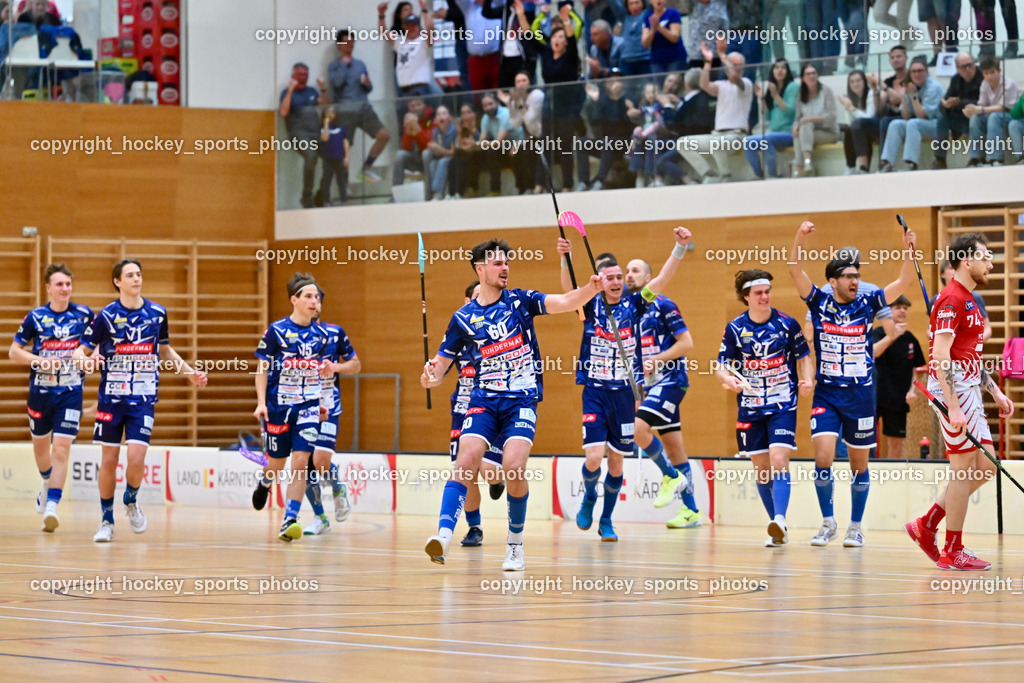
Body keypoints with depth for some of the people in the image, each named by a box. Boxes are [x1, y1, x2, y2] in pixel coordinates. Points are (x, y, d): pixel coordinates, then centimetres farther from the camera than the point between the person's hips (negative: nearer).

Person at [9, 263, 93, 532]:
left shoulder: (83, 315, -2)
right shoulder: (35, 317, -4)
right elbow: (13, 352, -1)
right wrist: (40, 360, -17)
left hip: (70, 392, -1)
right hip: (40, 391, 1)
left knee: (61, 449, -13)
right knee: (40, 446, 18)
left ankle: (51, 507, -16)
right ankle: (47, 484, 49)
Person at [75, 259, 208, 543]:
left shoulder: (157, 313, 3)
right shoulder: (106, 315, -5)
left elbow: (165, 351, 20)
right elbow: (80, 350, -4)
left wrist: (190, 373, 17)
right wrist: (84, 360, -26)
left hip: (143, 400, 1)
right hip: (111, 398, -1)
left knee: (136, 458, -13)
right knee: (109, 460, 3)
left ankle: (131, 502, 18)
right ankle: (107, 521, 18)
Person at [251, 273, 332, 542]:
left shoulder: (322, 334, 5)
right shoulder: (276, 330, -5)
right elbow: (262, 369, -1)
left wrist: (327, 370, -6)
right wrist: (261, 402, -9)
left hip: (308, 406, 1)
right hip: (278, 406, -1)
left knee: (300, 462, -13)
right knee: (276, 464, 9)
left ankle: (289, 521, -12)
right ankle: (265, 482, 47)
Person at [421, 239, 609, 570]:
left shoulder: (520, 300, 4)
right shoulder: (463, 317, 6)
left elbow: (565, 302, -8)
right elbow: (441, 363, 9)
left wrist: (591, 289, -28)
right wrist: (431, 377, -14)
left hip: (522, 398, -1)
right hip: (484, 399, 1)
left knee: (514, 467, -17)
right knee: (467, 459, -20)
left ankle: (515, 545, 1)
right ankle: (443, 535, -27)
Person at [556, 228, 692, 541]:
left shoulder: (633, 306, 3)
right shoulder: (590, 306, -1)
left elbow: (663, 279, -6)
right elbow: (568, 288, -20)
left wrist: (680, 248, -20)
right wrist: (565, 258, -38)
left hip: (624, 394, 2)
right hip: (593, 393, -2)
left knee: (616, 462, 7)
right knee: (594, 458, -14)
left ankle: (606, 521, 24)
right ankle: (589, 498, 18)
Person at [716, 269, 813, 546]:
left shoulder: (787, 324, -3)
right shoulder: (735, 328, 0)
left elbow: (804, 357, 7)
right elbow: (720, 367, 1)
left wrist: (807, 380, -13)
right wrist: (730, 380, -21)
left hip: (783, 405, -2)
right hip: (750, 408, 3)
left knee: (779, 461, -19)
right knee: (761, 469, 7)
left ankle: (779, 520, -29)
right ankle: (779, 531, 17)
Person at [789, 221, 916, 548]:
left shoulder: (866, 304, 2)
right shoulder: (819, 303, 0)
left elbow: (904, 282, -3)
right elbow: (795, 270, -9)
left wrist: (908, 250, -18)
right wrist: (801, 236, -23)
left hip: (861, 395, 1)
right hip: (826, 394, -1)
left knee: (859, 465, 7)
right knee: (823, 457, -12)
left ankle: (855, 527, 19)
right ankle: (828, 522, 5)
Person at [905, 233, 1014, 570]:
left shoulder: (968, 300, 18)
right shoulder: (951, 299, -14)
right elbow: (940, 356, -21)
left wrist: (995, 391, 20)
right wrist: (953, 407, -25)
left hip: (969, 389, 10)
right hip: (953, 390, -10)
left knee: (985, 467, 8)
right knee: (964, 469, -5)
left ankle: (926, 524, 15)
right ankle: (953, 552, 2)